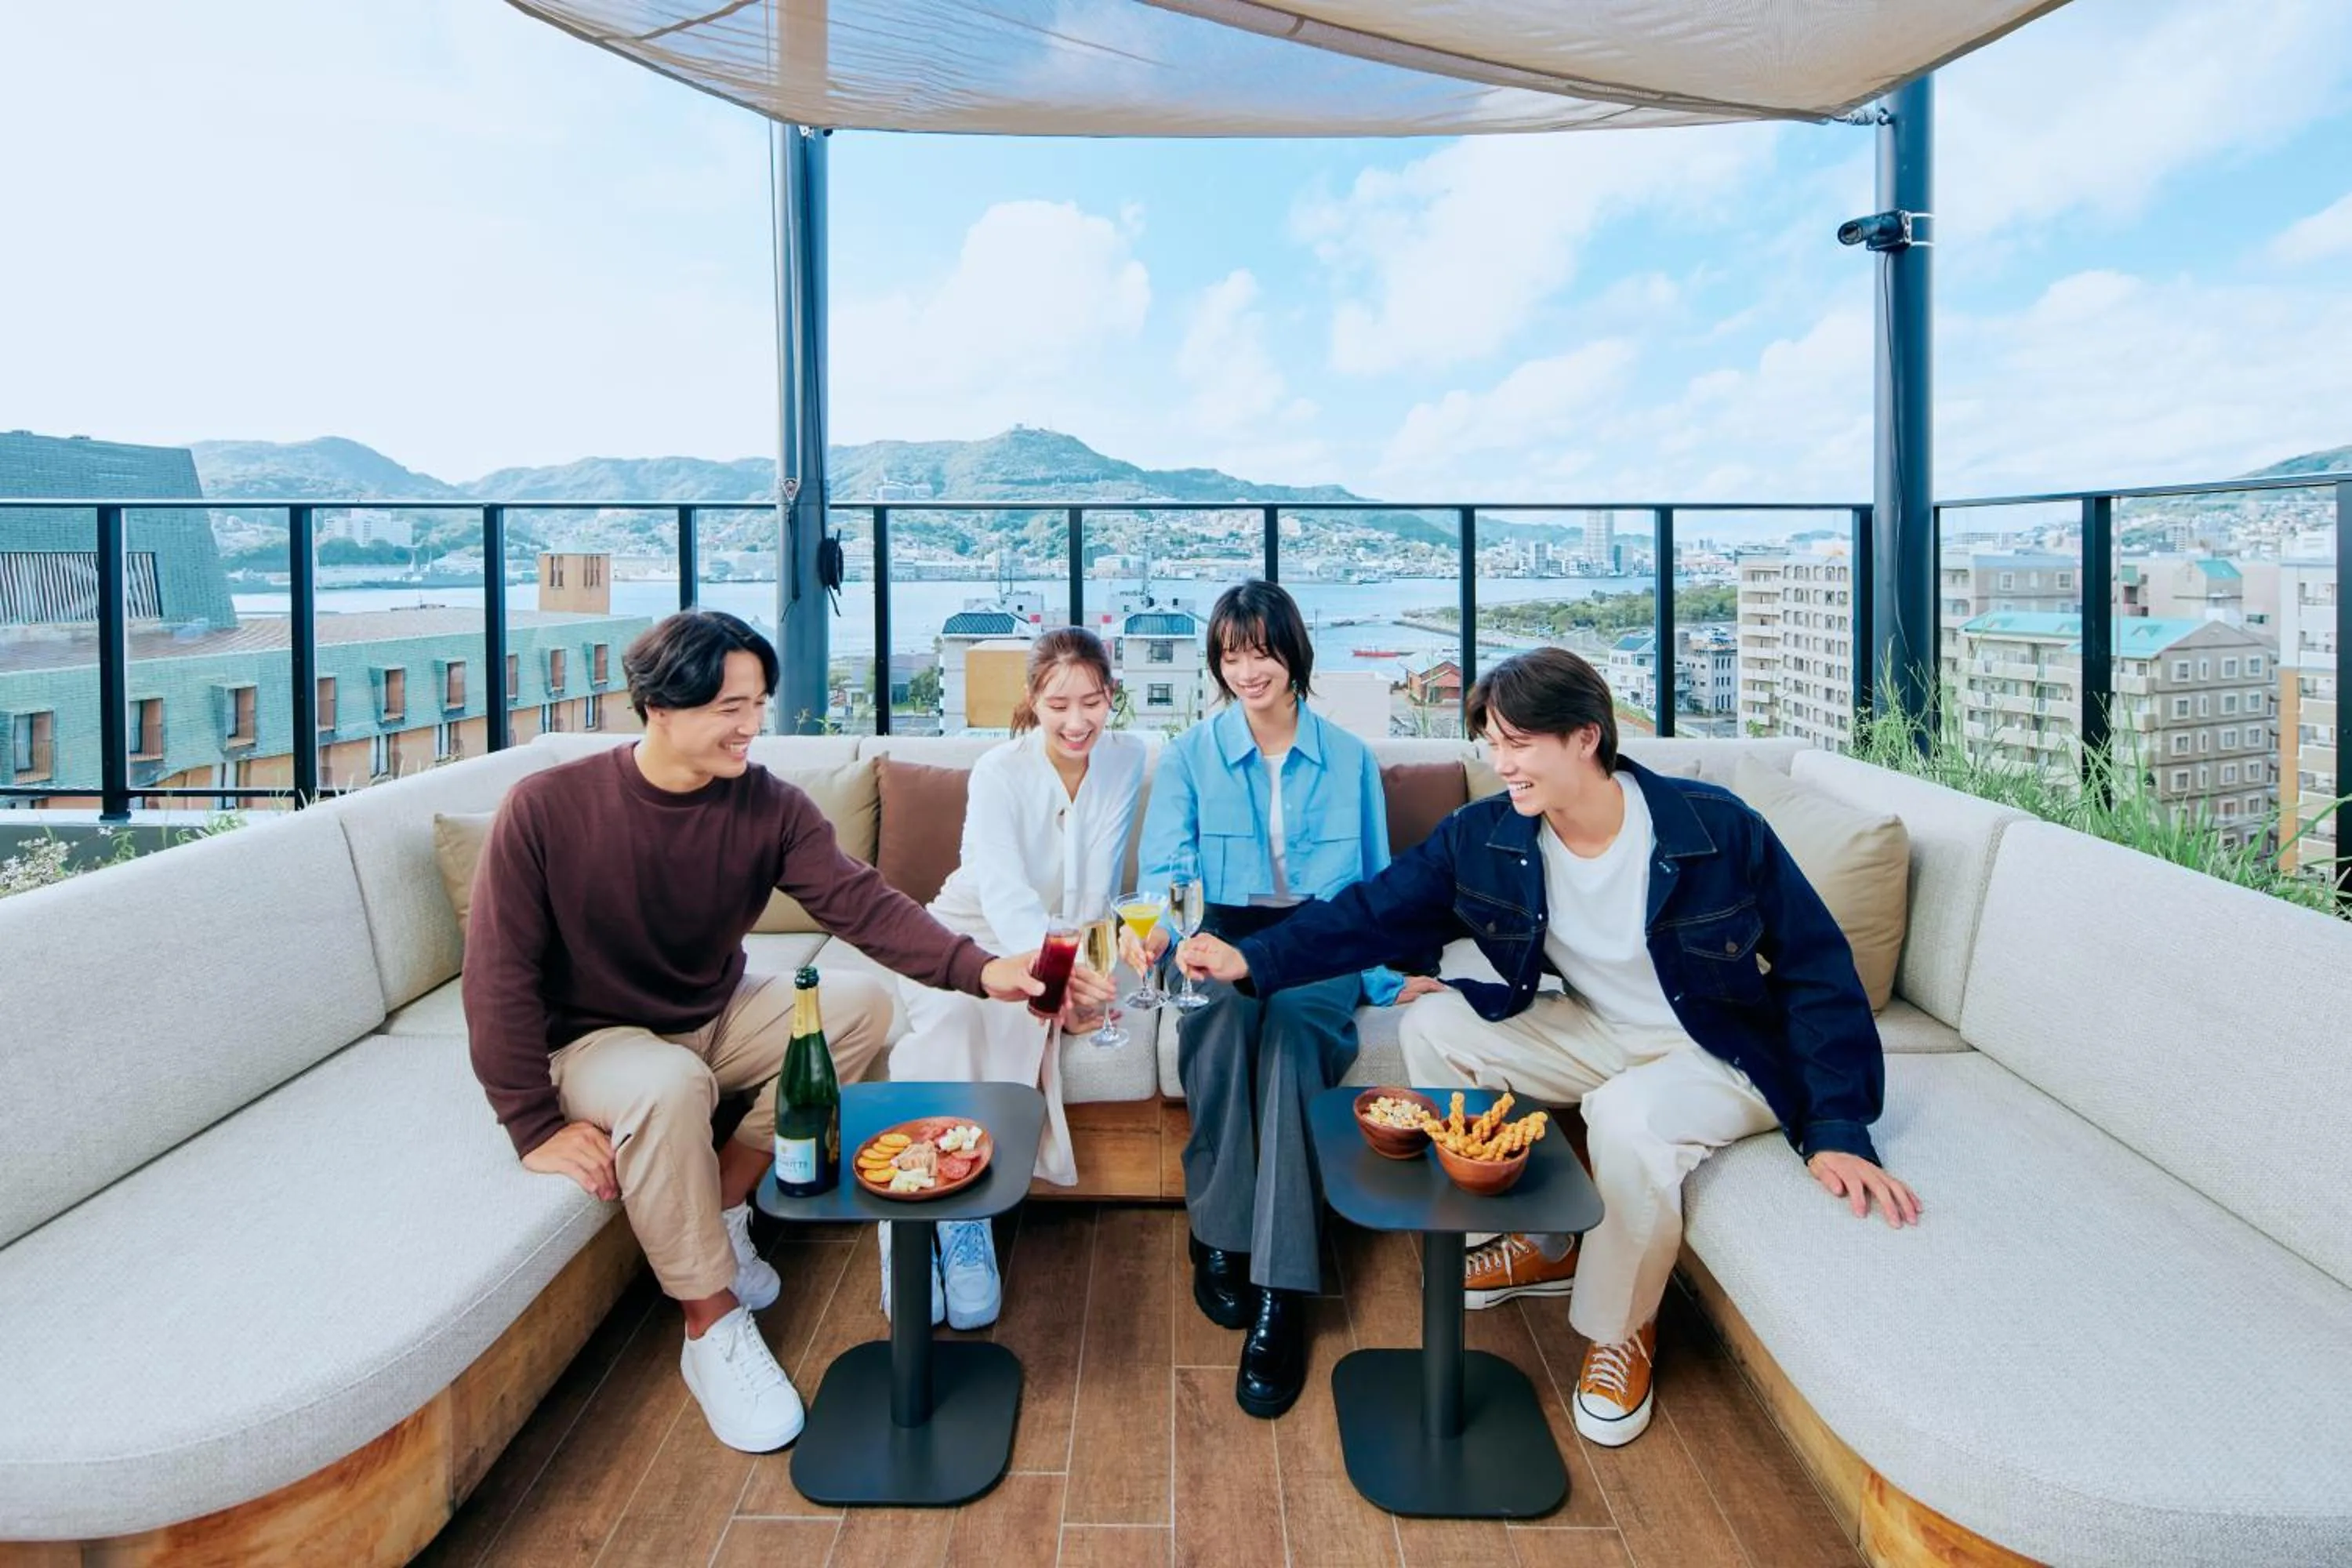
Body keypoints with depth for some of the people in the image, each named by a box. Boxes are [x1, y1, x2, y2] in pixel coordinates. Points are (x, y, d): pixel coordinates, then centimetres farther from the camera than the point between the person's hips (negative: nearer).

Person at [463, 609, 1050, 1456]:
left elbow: (860, 901, -24)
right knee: (667, 1085, -36)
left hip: (717, 1016, 5)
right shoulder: (545, 808, -21)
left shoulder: (769, 806, -13)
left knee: (860, 1004, -16)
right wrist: (537, 1127, -20)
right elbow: (500, 975, -17)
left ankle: (725, 1205, -2)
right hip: (593, 1039, -4)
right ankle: (713, 1328, -16)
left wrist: (979, 968, -40)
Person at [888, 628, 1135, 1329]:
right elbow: (1003, 892, -33)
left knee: (1021, 1017, -32)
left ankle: (965, 1217, -28)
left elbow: (1094, 889, -4)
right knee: (951, 1017, -34)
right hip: (971, 931, -1)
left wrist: (1071, 969, -19)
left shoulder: (1126, 759, -6)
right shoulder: (998, 774, -17)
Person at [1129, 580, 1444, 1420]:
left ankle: (1281, 1294, -34)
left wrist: (1388, 974, 1)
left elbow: (1374, 887, 17)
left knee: (1291, 1025, -35)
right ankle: (1217, 1238, -22)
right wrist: (1157, 930, -22)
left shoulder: (1350, 760, 14)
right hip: (1220, 944, 0)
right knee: (1228, 1005, -37)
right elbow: (1165, 872, 1)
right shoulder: (1188, 756, 10)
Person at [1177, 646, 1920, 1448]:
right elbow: (1373, 912, -13)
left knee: (1629, 1113, -36)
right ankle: (1541, 1246, 11)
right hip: (1596, 1029, 6)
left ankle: (1622, 1329, -4)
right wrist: (1254, 959, -26)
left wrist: (1837, 1131, -23)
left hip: (1726, 1053, -5)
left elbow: (1818, 971, -17)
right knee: (1433, 1027, -7)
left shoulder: (1716, 828, -24)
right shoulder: (1485, 834, -13)